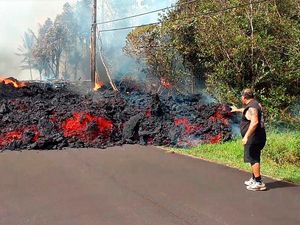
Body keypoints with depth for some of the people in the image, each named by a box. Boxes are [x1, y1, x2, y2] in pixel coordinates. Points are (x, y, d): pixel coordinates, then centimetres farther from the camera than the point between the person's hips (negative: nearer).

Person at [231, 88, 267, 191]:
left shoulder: (251, 107, -17)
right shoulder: (255, 104, 15)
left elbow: (254, 122, -31)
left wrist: (246, 136, -33)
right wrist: (237, 110, 55)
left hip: (253, 138, -10)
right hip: (258, 138, 10)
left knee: (253, 159, -9)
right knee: (254, 158, 19)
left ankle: (259, 183, -9)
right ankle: (254, 179, 31)